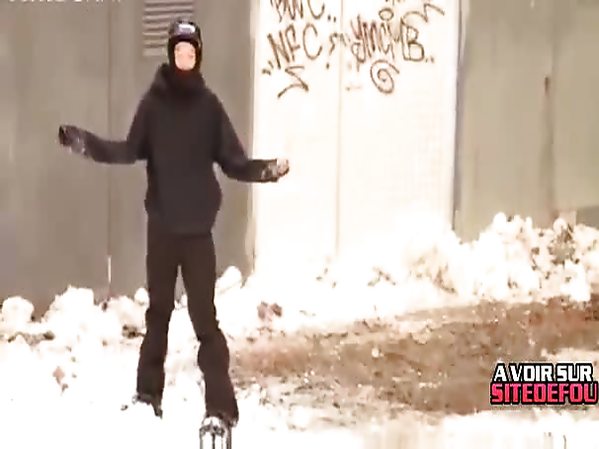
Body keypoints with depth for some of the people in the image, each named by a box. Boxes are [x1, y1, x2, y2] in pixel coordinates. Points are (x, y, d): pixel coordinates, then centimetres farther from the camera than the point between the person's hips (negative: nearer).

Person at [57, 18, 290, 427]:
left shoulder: (209, 104, -3)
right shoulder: (153, 100, 0)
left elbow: (233, 161, -2)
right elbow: (132, 151, 5)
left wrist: (267, 169, -17)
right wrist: (86, 143, -2)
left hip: (198, 224, -2)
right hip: (161, 222, 2)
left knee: (204, 314, -6)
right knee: (158, 309, 13)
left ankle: (221, 406, -4)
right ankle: (149, 393, 25)